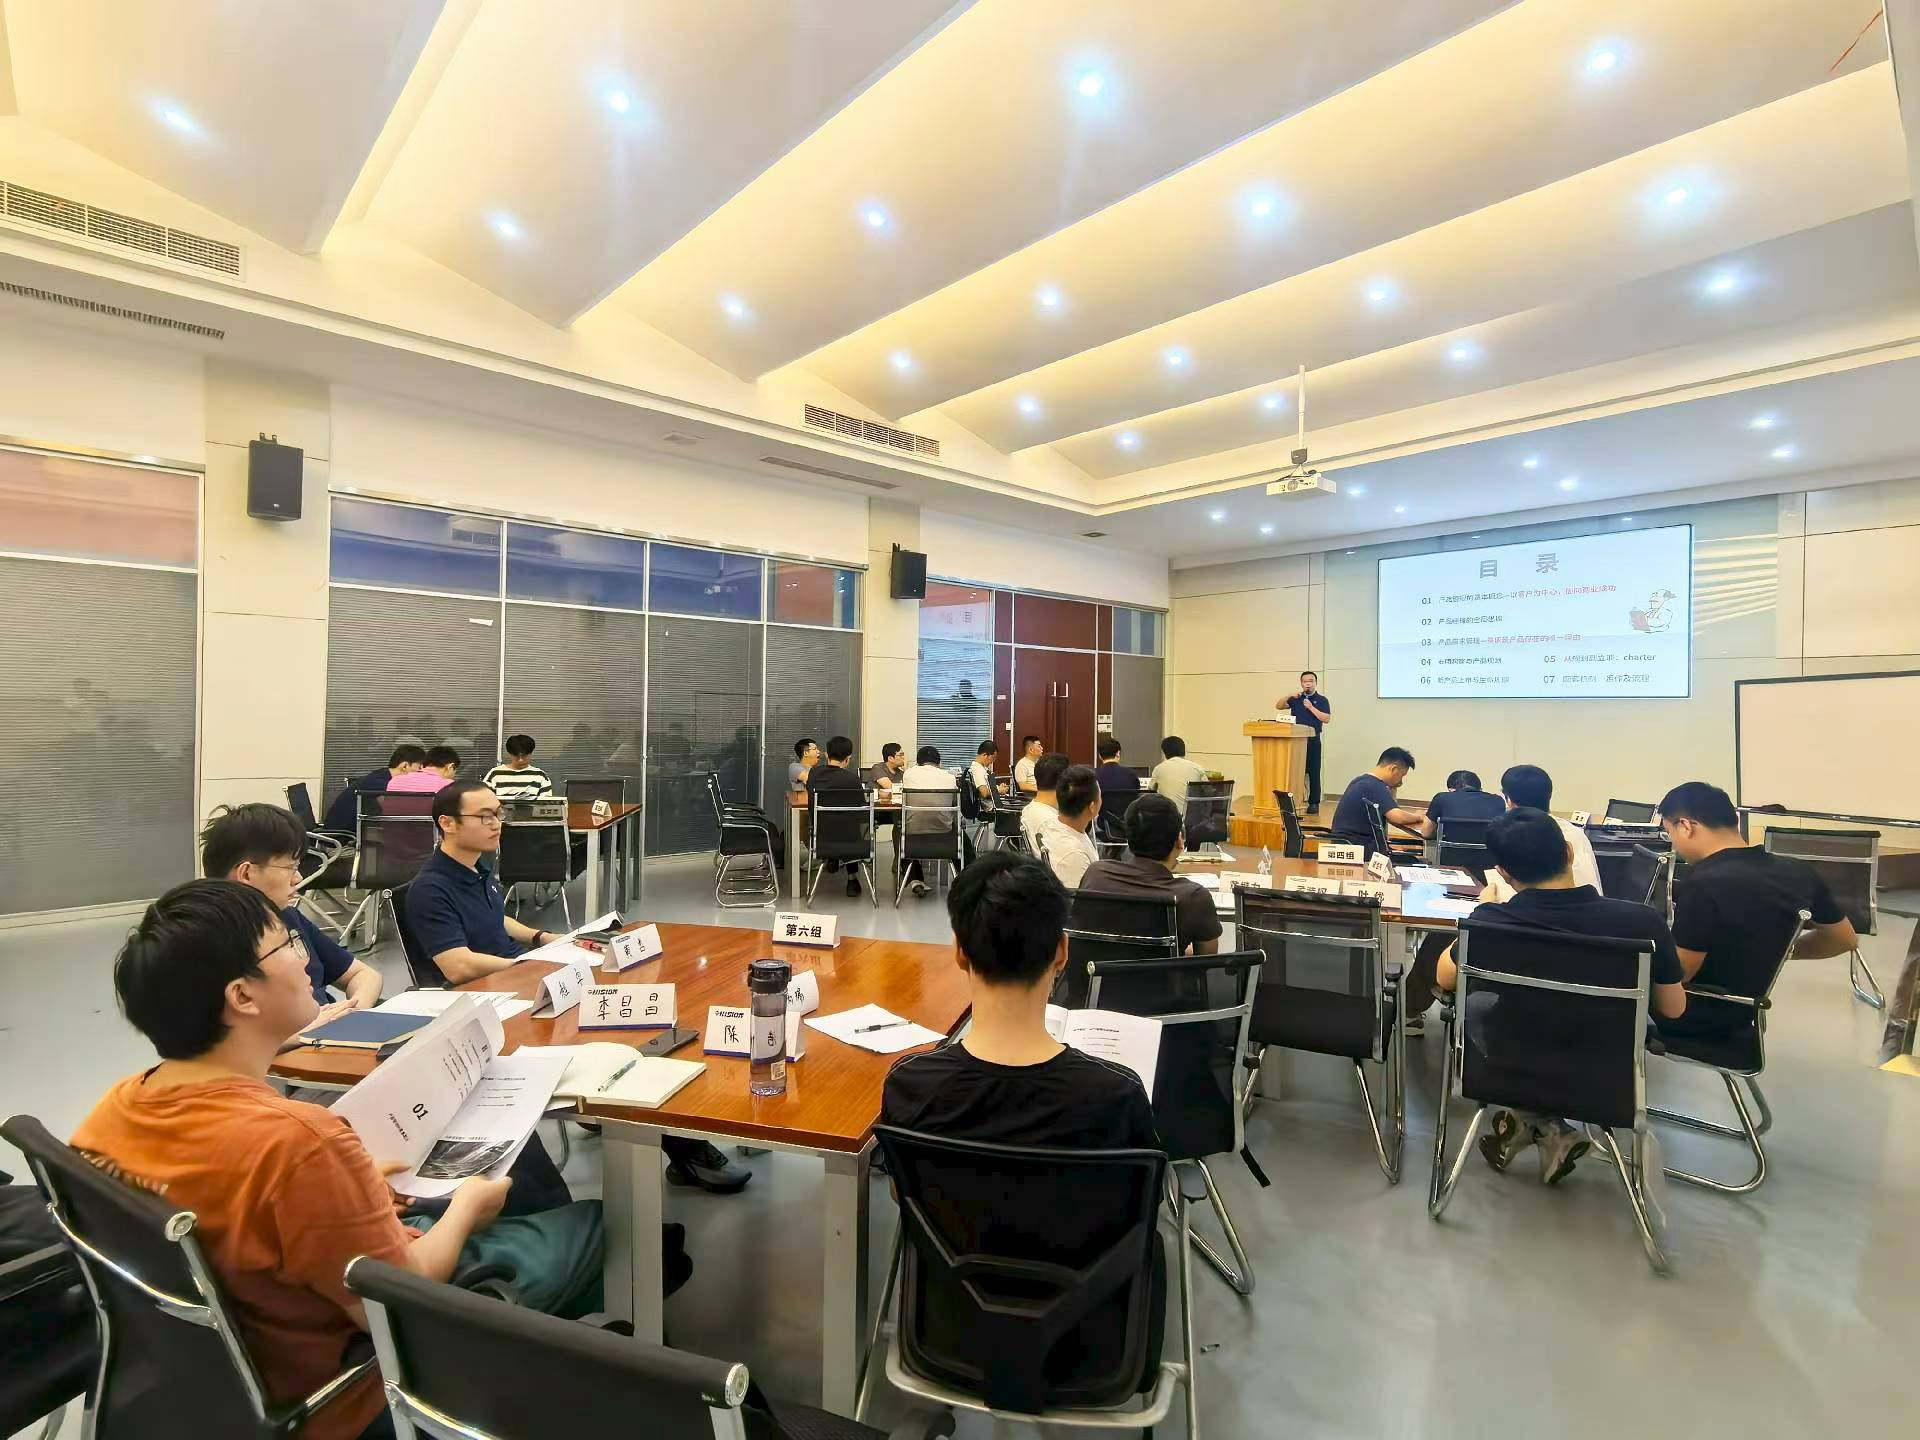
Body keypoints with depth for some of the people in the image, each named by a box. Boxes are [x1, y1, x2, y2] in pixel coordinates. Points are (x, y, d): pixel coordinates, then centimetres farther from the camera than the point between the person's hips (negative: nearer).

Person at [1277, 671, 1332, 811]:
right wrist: (1289, 696, -10)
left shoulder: (1322, 700, 4)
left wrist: (1311, 707, -14)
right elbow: (1278, 706, 4)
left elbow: (1327, 719, -7)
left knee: (1313, 772, -2)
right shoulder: (1295, 699, 13)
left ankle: (1314, 803, 3)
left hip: (1313, 740, -2)